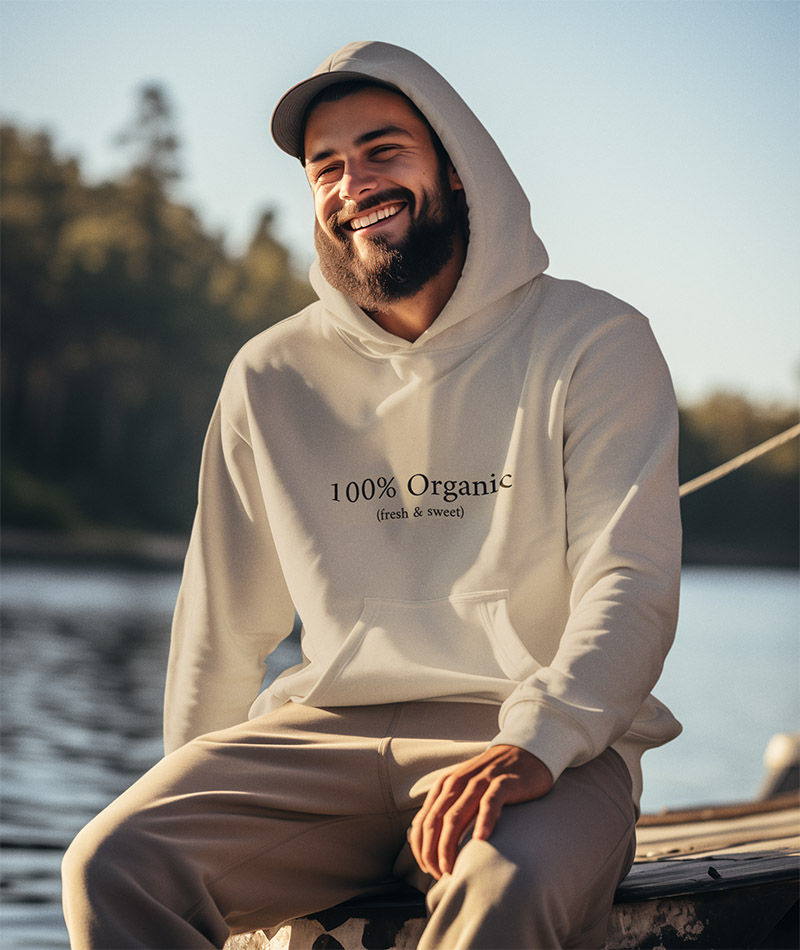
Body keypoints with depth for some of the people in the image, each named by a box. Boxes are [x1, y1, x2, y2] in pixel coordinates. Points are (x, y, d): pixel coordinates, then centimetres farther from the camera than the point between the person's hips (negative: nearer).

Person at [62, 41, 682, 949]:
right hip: (326, 734, 3)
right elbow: (223, 625, 21)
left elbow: (631, 589, -8)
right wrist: (192, 802, 16)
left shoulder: (594, 342, 2)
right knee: (113, 864, -25)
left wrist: (531, 746, -25)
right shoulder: (273, 374, 14)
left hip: (532, 740, -3)